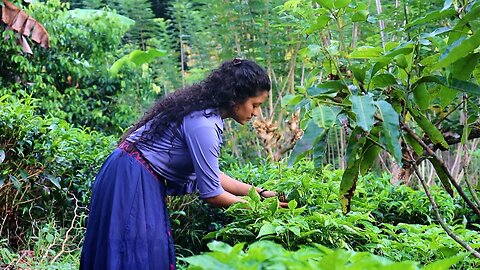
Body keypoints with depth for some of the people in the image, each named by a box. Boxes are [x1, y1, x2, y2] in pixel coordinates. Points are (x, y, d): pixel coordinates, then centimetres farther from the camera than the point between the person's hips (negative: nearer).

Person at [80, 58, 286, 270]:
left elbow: (209, 174, 11)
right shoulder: (202, 125, -24)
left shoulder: (202, 110, 5)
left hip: (145, 180, 10)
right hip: (131, 181, -10)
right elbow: (210, 193, -19)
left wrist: (259, 192, 8)